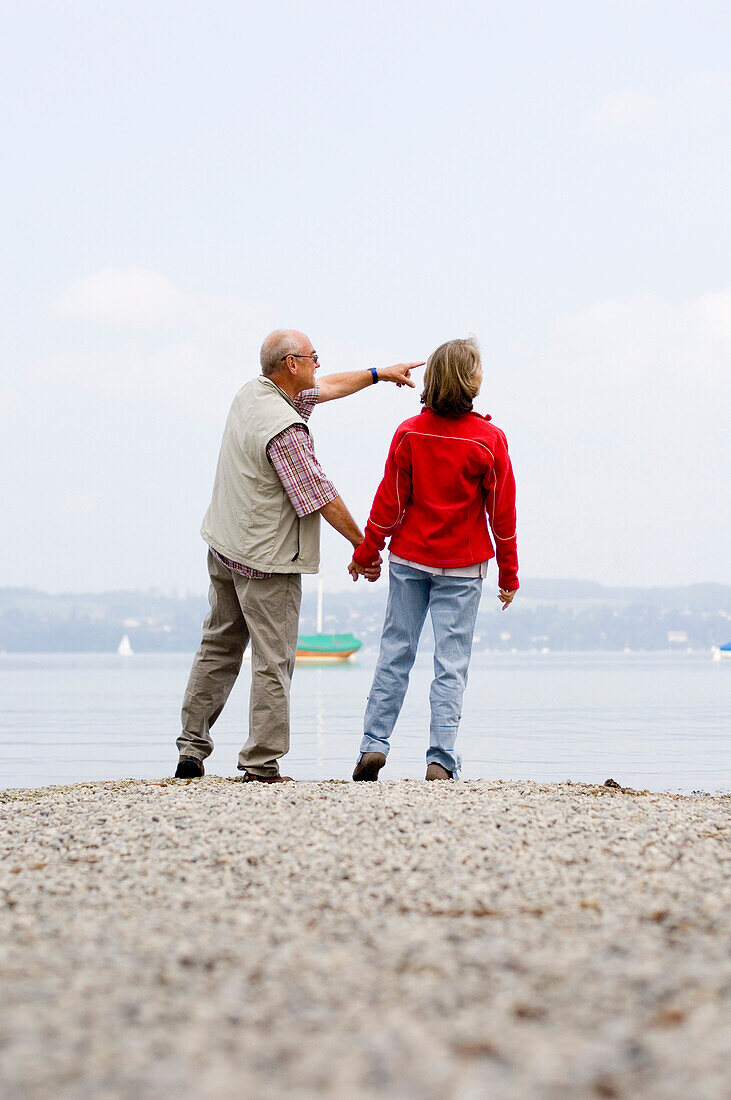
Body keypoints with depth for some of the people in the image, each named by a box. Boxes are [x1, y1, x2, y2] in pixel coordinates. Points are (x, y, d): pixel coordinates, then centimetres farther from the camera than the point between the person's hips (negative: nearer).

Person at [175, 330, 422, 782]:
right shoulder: (284, 430, -24)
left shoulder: (251, 393, 4)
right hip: (267, 560, -9)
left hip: (225, 548, 9)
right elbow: (321, 497, -19)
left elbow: (324, 389, 20)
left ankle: (192, 748, 18)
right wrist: (364, 545, -7)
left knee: (219, 647, 16)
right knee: (273, 661, -3)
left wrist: (379, 374, 26)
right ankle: (262, 765, -2)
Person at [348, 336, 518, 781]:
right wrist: (509, 573, 5)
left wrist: (366, 552, 11)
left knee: (396, 653, 10)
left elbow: (390, 501, -1)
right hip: (463, 565, -2)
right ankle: (441, 759, -3)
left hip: (409, 558, 2)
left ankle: (374, 746, 8)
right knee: (452, 663, 0)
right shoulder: (489, 439, -8)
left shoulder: (409, 433, -4)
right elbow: (502, 511, -3)